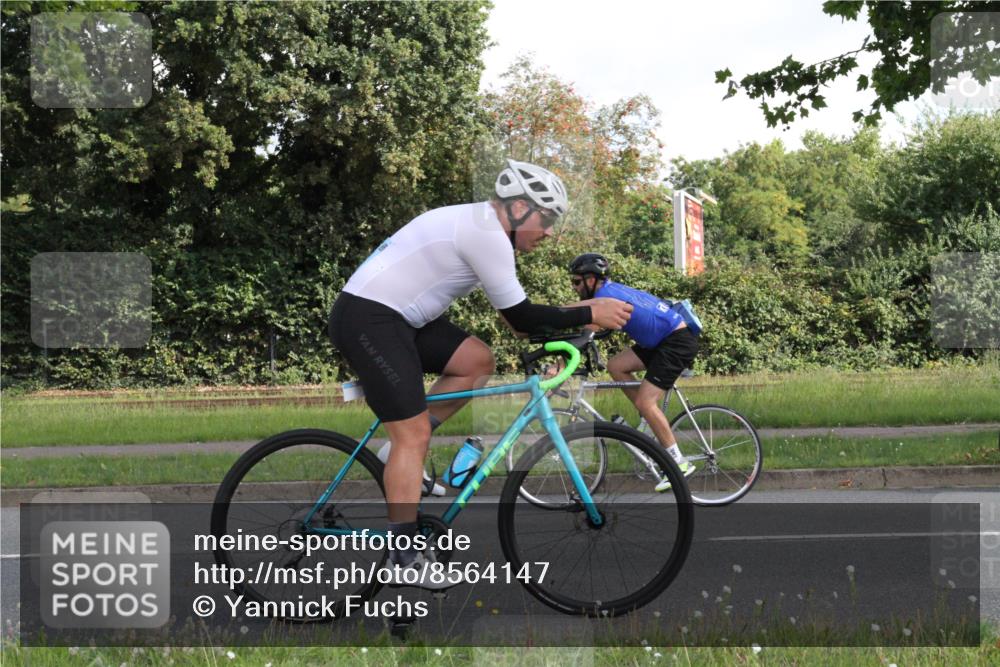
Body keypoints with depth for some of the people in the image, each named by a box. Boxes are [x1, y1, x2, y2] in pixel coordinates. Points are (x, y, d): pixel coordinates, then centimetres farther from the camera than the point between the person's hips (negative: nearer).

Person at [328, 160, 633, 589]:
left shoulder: (477, 224, 14)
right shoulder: (487, 234, -17)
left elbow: (514, 315, 20)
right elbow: (520, 318, -14)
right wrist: (589, 315, -8)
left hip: (388, 314, 10)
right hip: (367, 318, -10)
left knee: (477, 361, 9)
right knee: (414, 432, -8)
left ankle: (403, 451, 12)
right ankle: (404, 560, -4)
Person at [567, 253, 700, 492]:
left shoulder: (606, 296, -16)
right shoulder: (612, 290, 12)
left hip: (678, 341, -10)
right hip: (663, 340, 10)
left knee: (645, 401, -13)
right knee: (615, 366, 6)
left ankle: (679, 463, -7)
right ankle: (653, 420, 13)